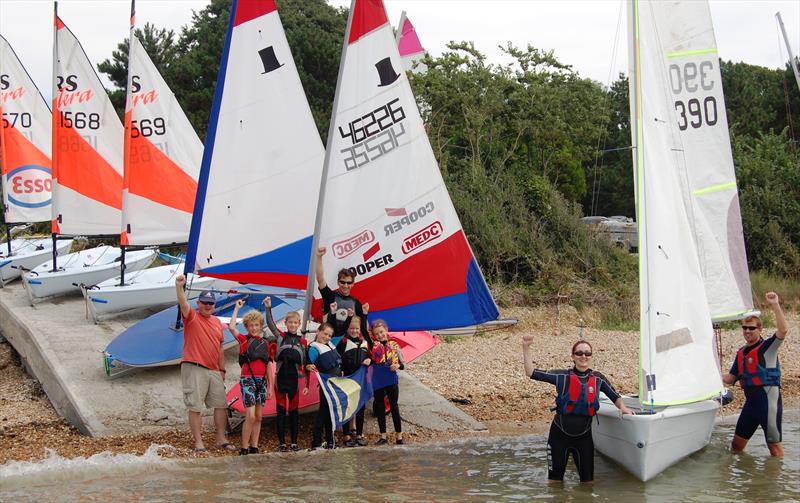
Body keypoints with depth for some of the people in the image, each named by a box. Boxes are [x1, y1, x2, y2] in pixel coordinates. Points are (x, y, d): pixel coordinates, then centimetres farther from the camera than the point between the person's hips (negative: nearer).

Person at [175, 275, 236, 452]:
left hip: (214, 370, 6)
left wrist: (222, 370, 19)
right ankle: (198, 442, -1)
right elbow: (183, 304, -22)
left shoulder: (217, 321, 17)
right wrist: (179, 286, -39)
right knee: (194, 407, -4)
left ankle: (221, 439, 17)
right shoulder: (192, 316, 0)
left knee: (221, 405, 8)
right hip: (194, 369, -6)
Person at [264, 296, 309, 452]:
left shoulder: (303, 342, 5)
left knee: (294, 411, 7)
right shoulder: (280, 337, 3)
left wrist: (307, 384, 4)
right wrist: (268, 308, -28)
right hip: (280, 378, -1)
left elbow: (305, 364, 7)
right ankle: (282, 443, 7)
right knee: (281, 411, 2)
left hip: (295, 379, 1)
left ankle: (294, 442, 13)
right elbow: (270, 324, -14)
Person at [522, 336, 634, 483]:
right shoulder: (562, 377, -6)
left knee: (587, 480, 8)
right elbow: (531, 373, -9)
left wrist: (622, 407, -10)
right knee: (555, 479, 6)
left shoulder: (598, 379, 1)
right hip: (560, 434, -2)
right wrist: (526, 348, -17)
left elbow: (615, 396, 12)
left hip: (583, 436, 2)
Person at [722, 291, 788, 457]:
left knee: (773, 443, -2)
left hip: (768, 398, -8)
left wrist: (775, 305, -27)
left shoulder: (767, 347, -6)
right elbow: (731, 378, 23)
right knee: (737, 443, 14)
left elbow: (783, 330, -24)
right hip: (751, 400, 8)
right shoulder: (741, 353, 16)